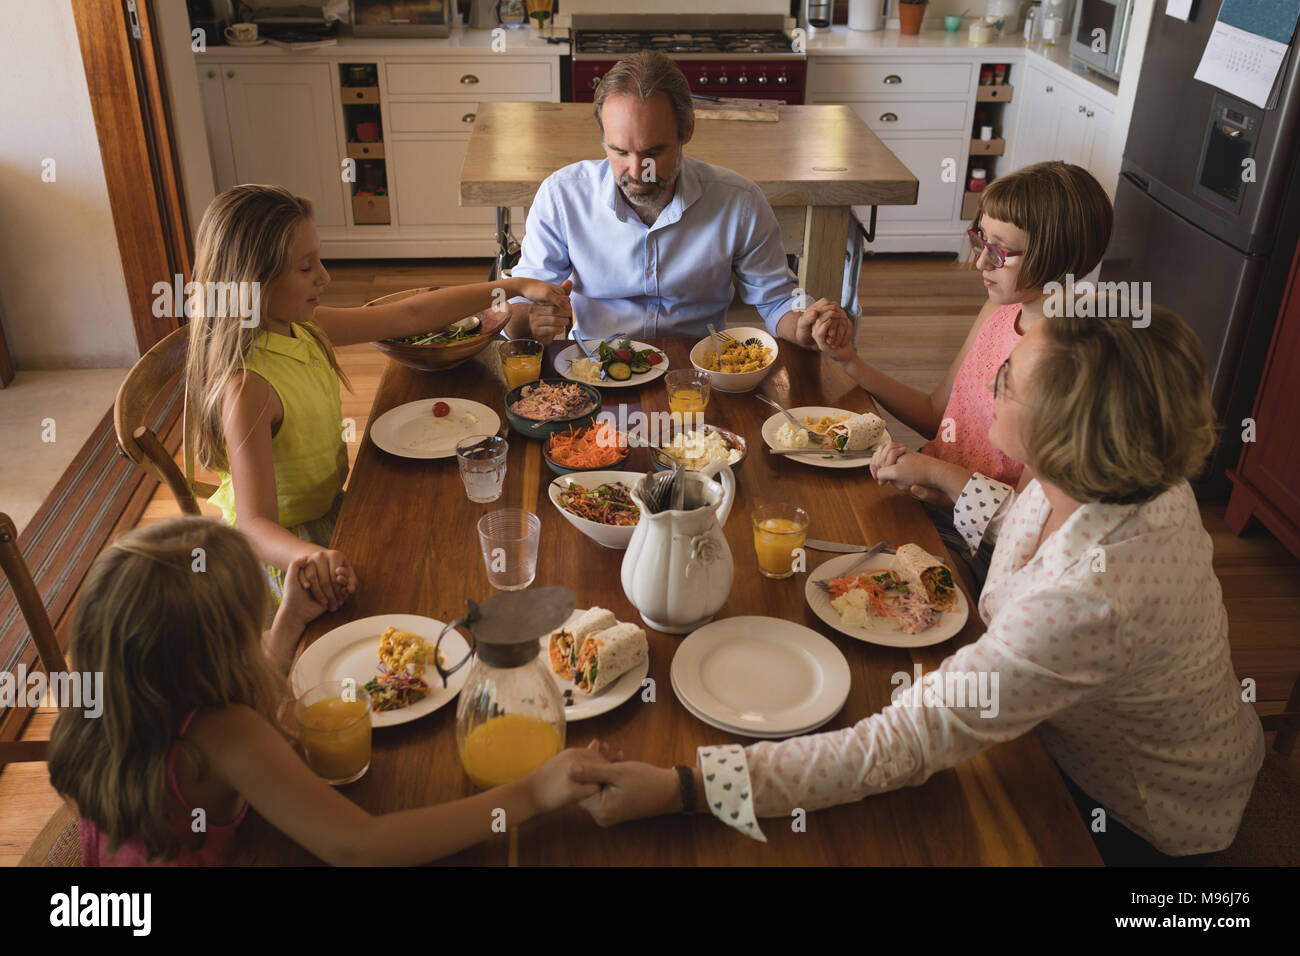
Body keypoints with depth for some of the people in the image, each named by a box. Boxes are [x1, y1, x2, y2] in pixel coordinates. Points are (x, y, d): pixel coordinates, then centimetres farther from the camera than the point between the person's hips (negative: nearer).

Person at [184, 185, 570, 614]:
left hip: (326, 510, 8)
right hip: (283, 545, -8)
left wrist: (515, 287, 1)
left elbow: (411, 314, 2)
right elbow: (256, 525, -37)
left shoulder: (301, 328, -5)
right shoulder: (247, 385, -32)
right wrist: (309, 557, -59)